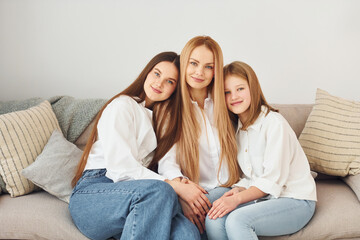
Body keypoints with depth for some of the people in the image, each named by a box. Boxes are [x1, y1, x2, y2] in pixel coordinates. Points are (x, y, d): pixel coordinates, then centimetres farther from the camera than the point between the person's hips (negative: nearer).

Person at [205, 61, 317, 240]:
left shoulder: (274, 122, -14)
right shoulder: (238, 128, 9)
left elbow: (273, 180, -17)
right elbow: (250, 175, 10)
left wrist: (237, 199, -24)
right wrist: (239, 189, -11)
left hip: (295, 200, -6)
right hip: (260, 197, 6)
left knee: (237, 220, -32)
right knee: (213, 220, -21)